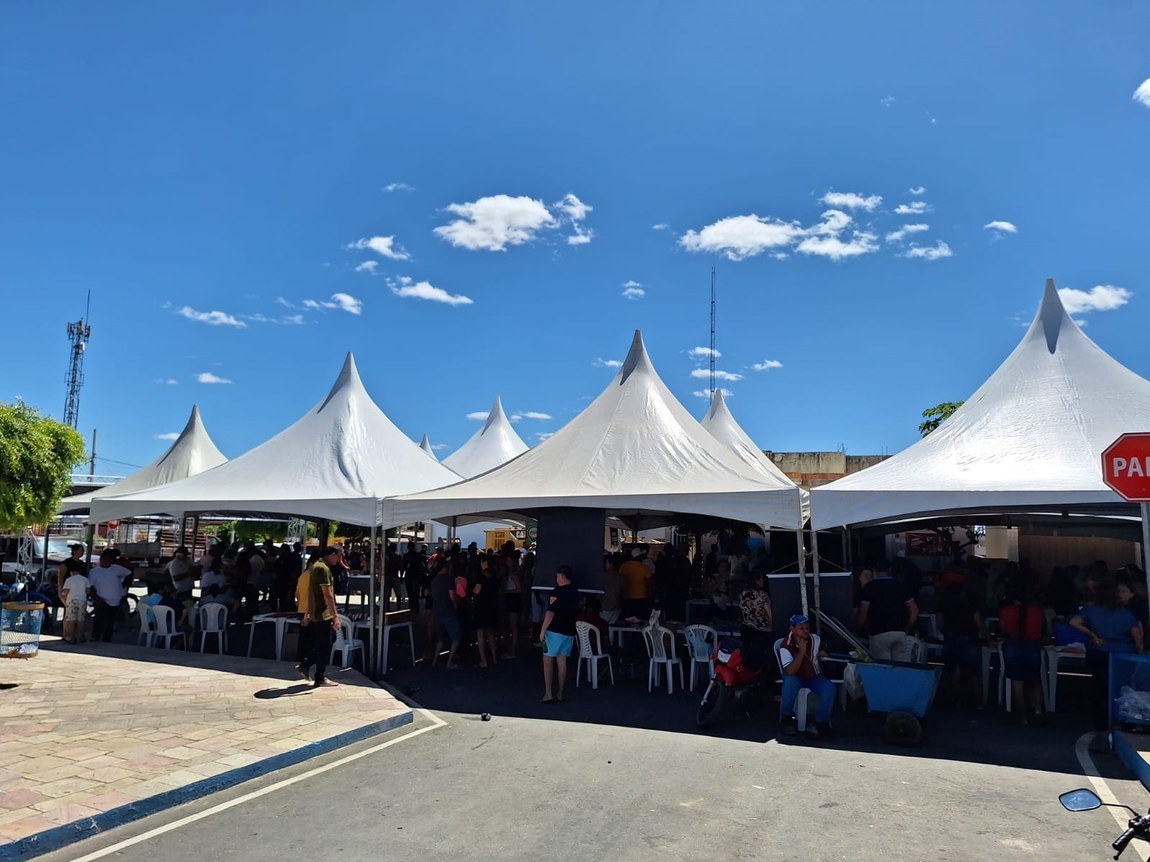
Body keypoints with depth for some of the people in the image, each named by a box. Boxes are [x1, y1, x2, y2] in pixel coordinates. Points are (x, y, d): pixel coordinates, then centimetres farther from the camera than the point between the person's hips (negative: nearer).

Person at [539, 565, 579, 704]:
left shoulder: (557, 592, -13)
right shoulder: (575, 592, 9)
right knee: (562, 661, 9)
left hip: (555, 631, -6)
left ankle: (548, 693, -5)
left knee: (548, 661, 1)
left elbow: (551, 613, -17)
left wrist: (542, 630, -13)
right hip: (569, 631, 7)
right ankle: (559, 693, 11)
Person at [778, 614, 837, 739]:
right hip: (796, 678, -3)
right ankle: (787, 717, -17)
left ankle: (820, 723, -16)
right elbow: (790, 672, -35)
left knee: (830, 688, -25)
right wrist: (801, 651, -36)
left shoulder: (815, 639, -8)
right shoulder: (786, 646, -23)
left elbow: (824, 653, 19)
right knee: (790, 682, -37)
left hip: (814, 677, 3)